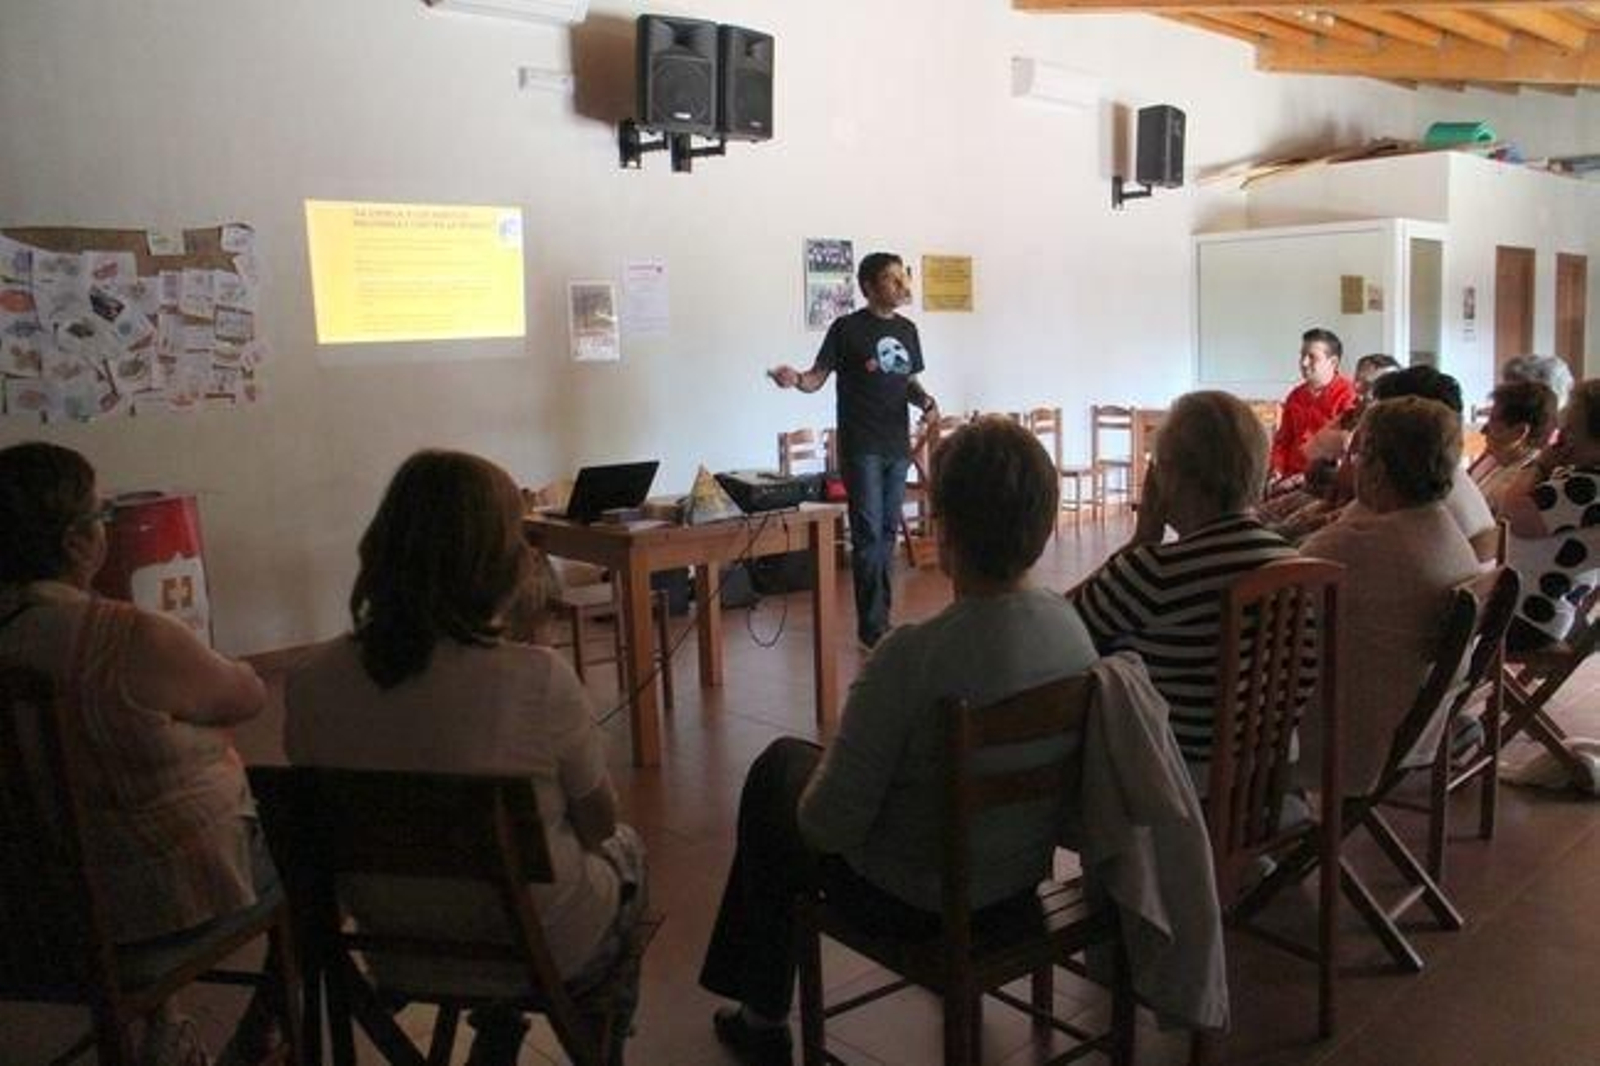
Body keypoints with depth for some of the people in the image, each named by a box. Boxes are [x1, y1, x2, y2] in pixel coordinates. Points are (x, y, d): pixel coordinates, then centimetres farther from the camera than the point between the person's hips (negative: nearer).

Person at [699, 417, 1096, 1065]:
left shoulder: (912, 656, -33)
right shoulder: (1069, 623, -12)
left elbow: (827, 826, -26)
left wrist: (813, 792, -2)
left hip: (913, 899, -6)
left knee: (778, 767, 20)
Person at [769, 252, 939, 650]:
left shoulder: (907, 329, 11)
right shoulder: (848, 328, -6)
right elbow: (818, 376, -8)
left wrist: (925, 401, -1)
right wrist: (795, 379, -29)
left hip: (897, 445, 6)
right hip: (861, 447, -6)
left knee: (888, 531, 11)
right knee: (868, 534, -6)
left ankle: (881, 617, 22)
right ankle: (872, 627, 0)